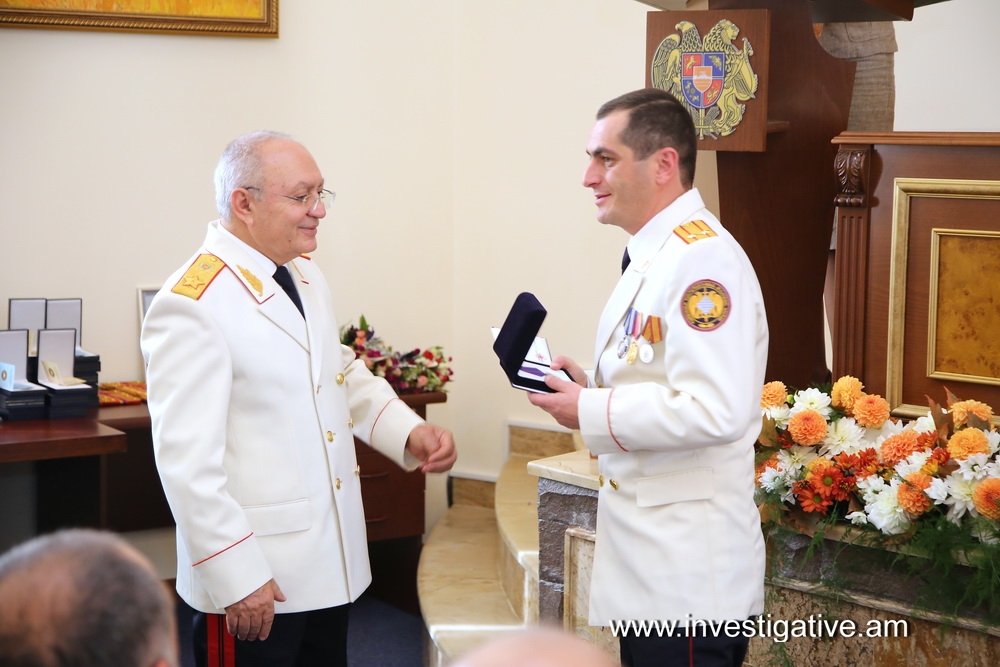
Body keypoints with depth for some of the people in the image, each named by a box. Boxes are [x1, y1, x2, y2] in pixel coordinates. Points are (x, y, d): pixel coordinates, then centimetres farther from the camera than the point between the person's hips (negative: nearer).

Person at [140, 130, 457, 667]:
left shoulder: (305, 276, 9)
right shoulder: (191, 305, -18)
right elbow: (186, 459, -21)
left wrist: (409, 432, 3)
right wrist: (237, 577, -22)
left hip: (331, 563, 8)